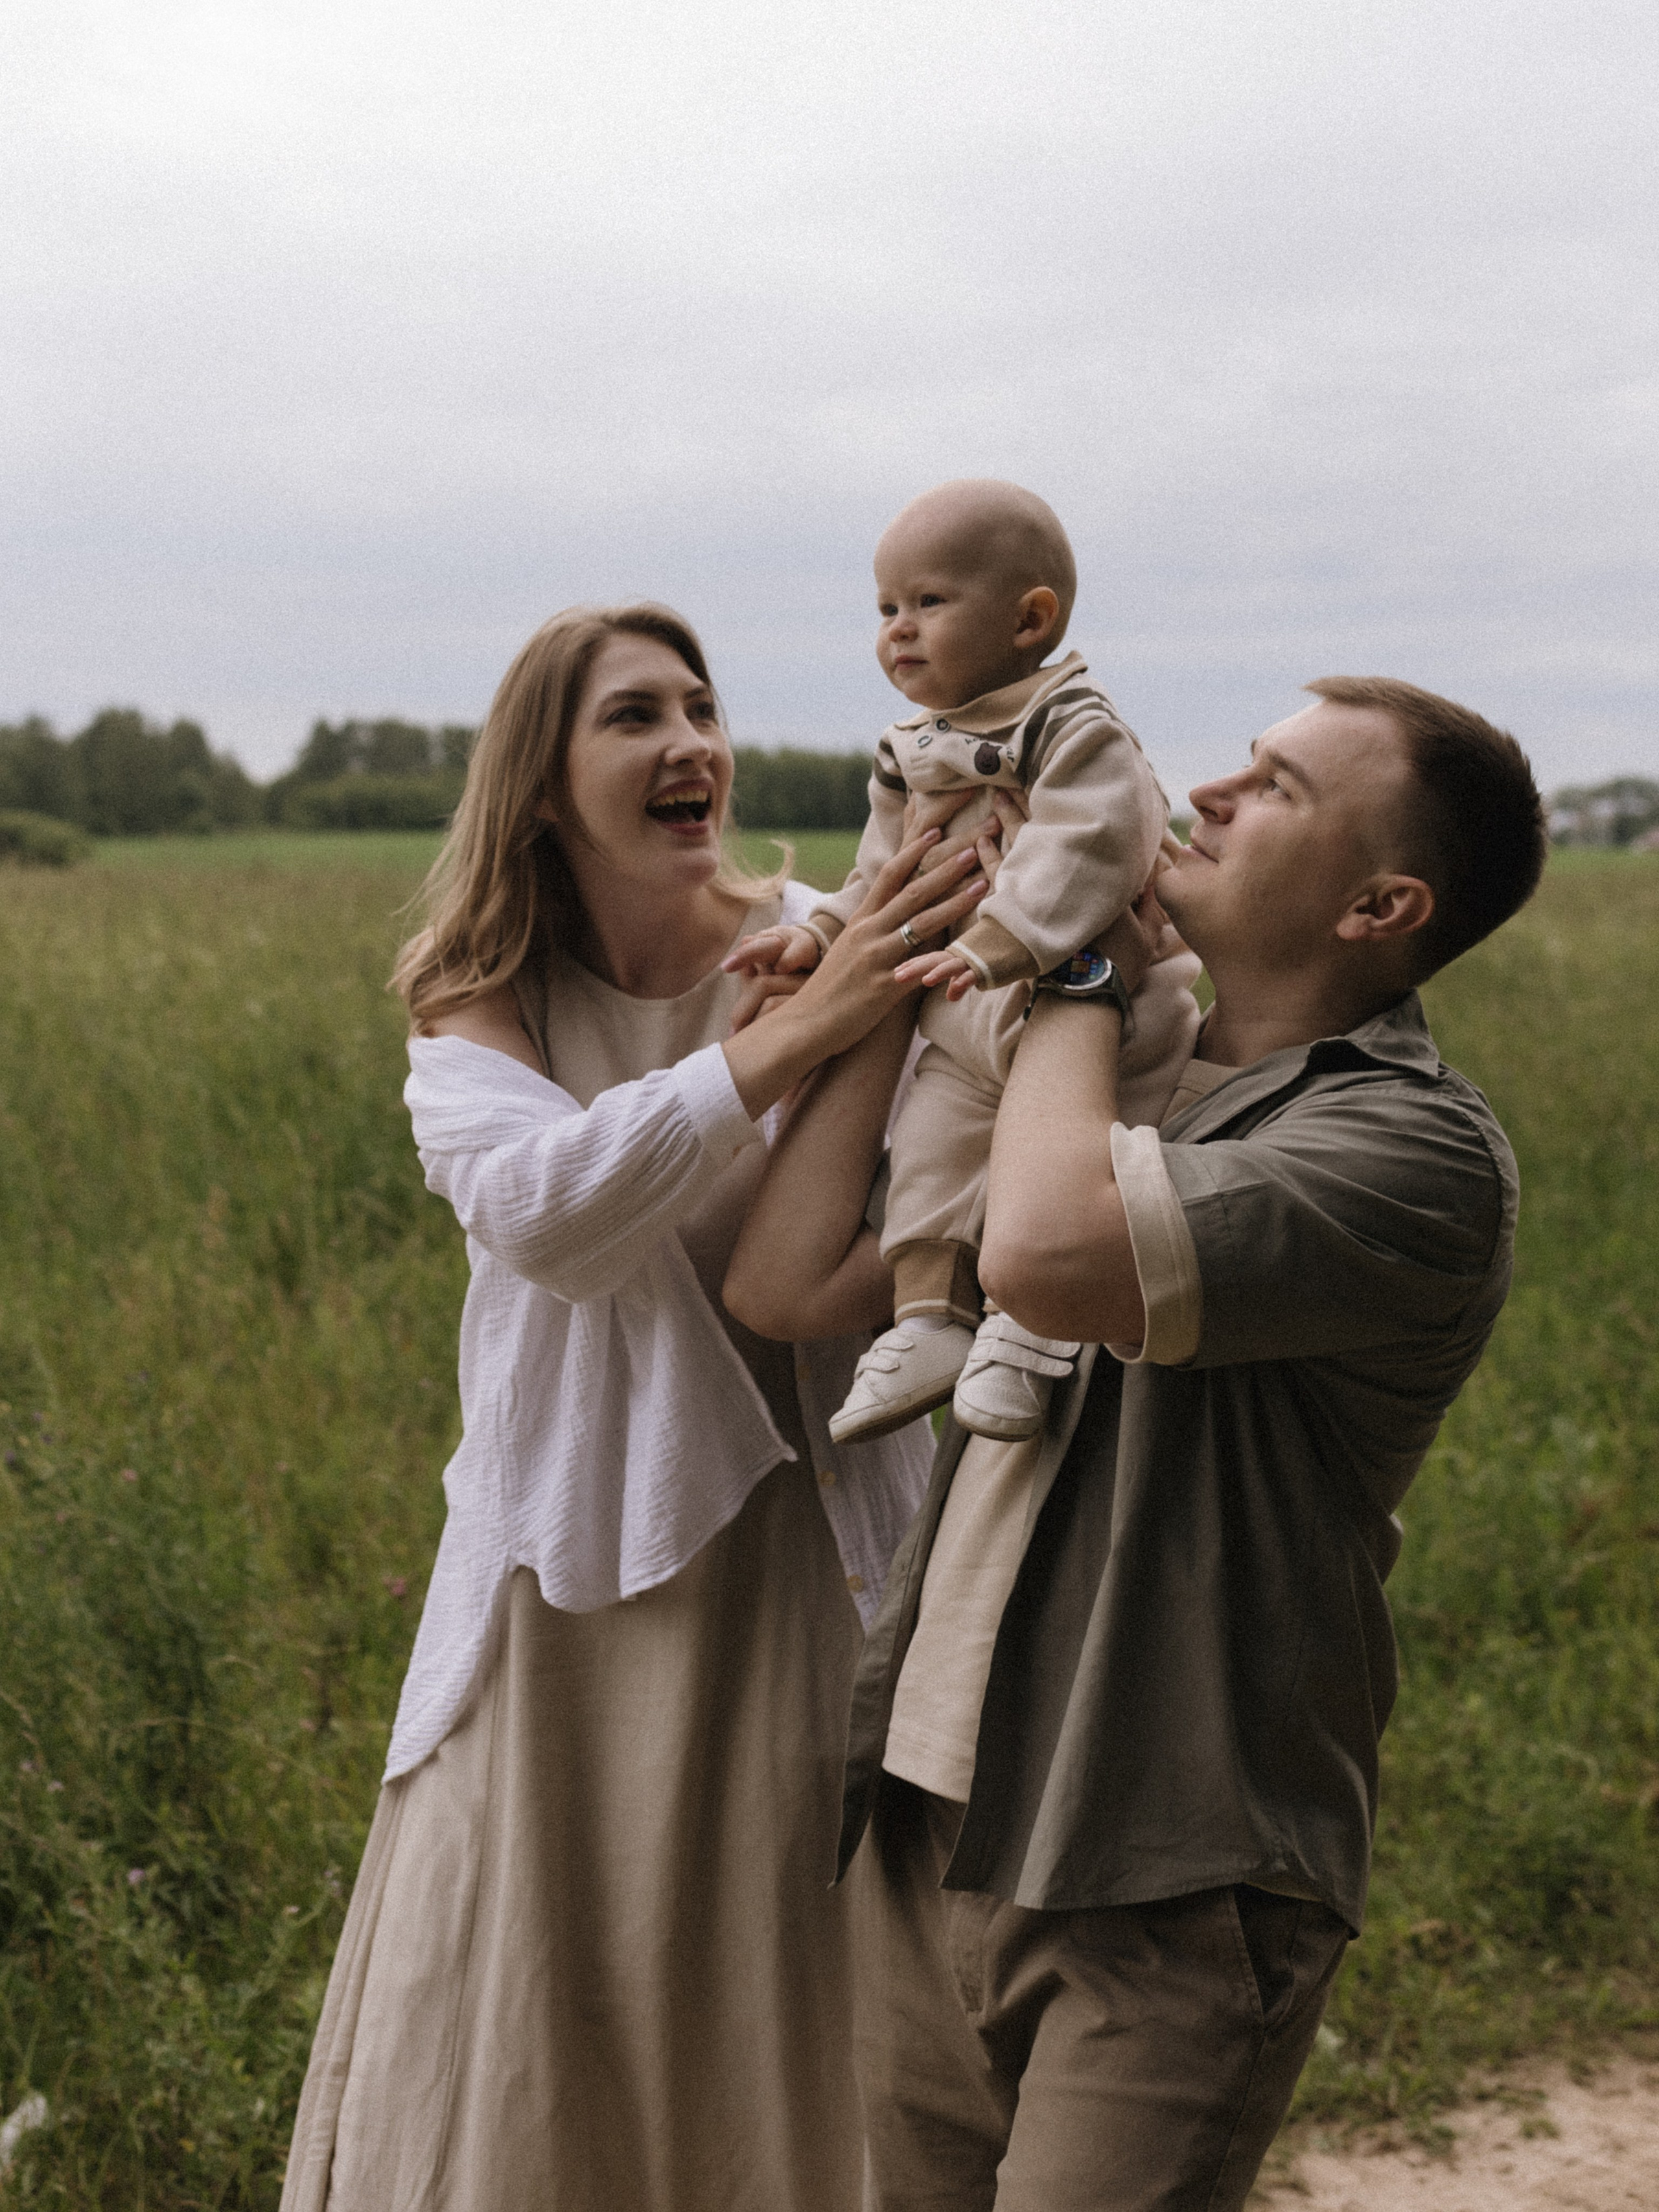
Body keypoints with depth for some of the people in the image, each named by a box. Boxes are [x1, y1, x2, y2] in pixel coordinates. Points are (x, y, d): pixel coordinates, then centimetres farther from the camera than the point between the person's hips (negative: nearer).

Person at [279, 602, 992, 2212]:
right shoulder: (476, 1009, 1)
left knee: (761, 2050, 7)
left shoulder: (813, 947, -3)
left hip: (791, 1567, -1)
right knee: (510, 2067, 7)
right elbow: (541, 1206, -21)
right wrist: (802, 1033, -27)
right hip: (571, 1586, 1)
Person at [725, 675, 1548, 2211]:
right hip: (929, 1830, 7)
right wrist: (911, 980, 6)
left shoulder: (1416, 1150, -13)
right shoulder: (1126, 1076, 12)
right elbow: (785, 1281, 7)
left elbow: (1046, 1255, -29)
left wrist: (1076, 975, -11)